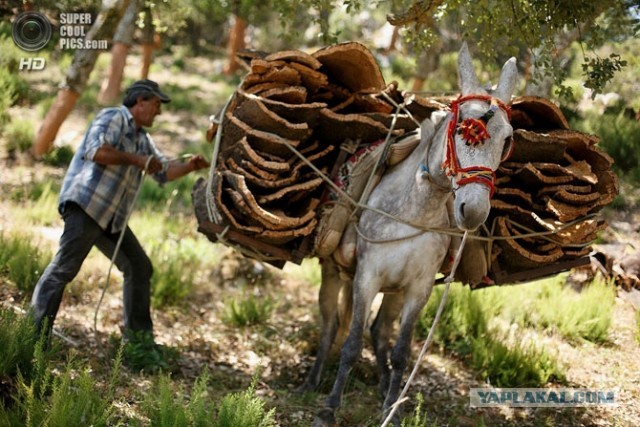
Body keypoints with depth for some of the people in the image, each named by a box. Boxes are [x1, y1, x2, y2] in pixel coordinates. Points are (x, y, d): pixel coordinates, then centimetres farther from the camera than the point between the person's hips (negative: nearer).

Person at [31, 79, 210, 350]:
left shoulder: (142, 139, 23)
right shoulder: (113, 118, -5)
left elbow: (163, 172, 30)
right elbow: (97, 151, -22)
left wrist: (189, 167, 12)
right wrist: (137, 160, -17)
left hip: (113, 218, 10)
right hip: (86, 205, -10)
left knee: (140, 269, 9)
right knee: (65, 267, -14)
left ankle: (137, 336, 16)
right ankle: (36, 332, -14)